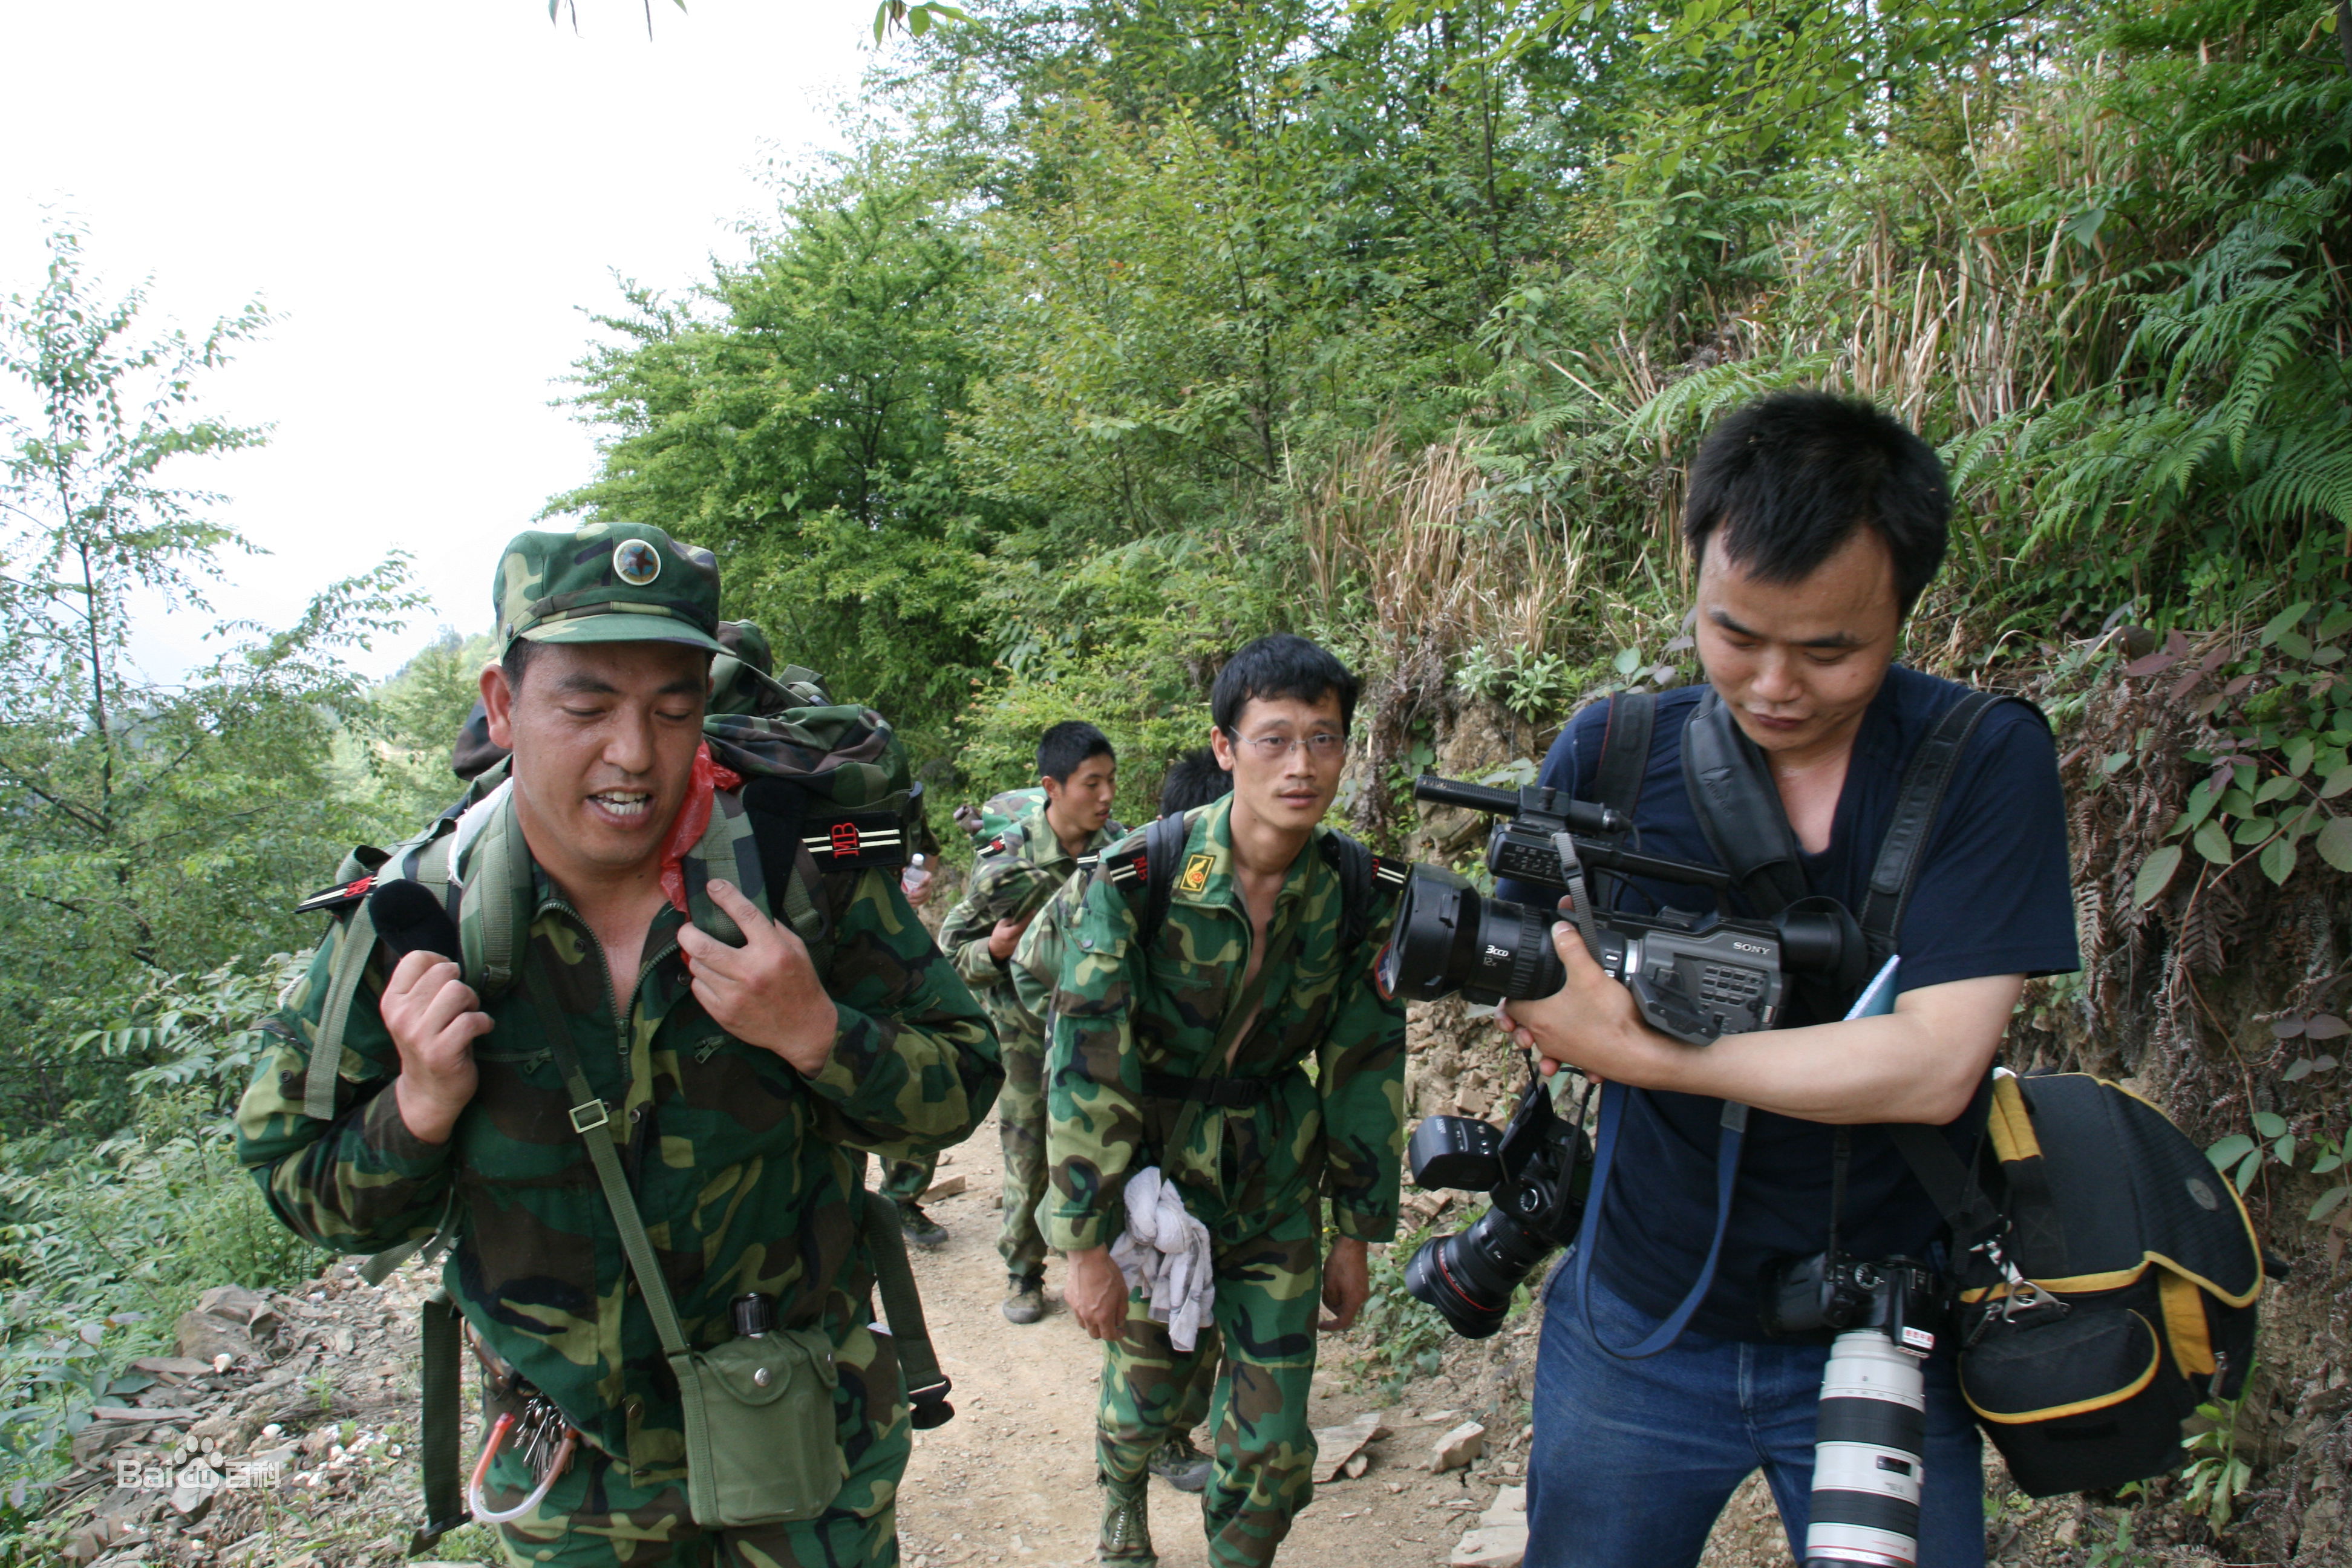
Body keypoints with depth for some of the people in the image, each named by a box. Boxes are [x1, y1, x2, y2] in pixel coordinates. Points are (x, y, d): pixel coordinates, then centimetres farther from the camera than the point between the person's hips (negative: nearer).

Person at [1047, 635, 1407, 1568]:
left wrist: (1357, 1234, 5)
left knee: (1272, 1447, 3)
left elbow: (1365, 1062, 0)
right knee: (1148, 1396, 14)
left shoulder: (1357, 891, -10)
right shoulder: (1137, 876, -21)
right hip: (1151, 1170, -2)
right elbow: (1087, 1063, -17)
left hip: (1275, 1184, 2)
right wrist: (1088, 1244, -16)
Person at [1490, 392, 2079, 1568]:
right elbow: (1530, 1003, -2)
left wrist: (1631, 1049, -24)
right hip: (1636, 1321, 2)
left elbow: (1932, 1065, -22)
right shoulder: (1607, 753, -7)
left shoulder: (1987, 760, -14)